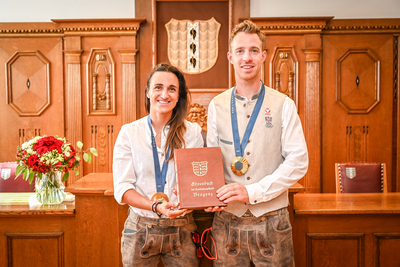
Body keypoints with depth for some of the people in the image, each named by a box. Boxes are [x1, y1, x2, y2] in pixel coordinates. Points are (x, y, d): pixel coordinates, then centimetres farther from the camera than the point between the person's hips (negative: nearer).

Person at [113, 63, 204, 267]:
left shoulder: (192, 132, -1)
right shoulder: (129, 133, -3)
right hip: (141, 229, 0)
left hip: (181, 230, 1)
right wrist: (156, 207, -22)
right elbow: (122, 189, -6)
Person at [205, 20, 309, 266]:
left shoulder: (283, 105, -2)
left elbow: (298, 161, -7)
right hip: (227, 219, 2)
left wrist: (253, 192, -15)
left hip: (271, 219, -1)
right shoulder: (217, 106, 4)